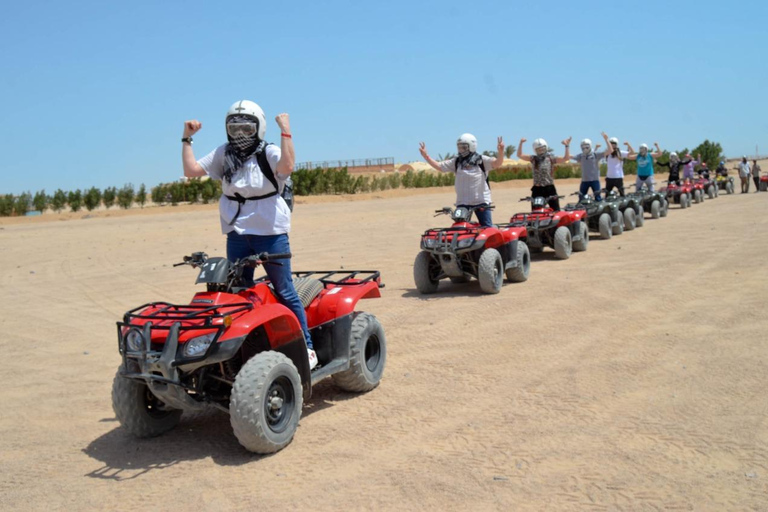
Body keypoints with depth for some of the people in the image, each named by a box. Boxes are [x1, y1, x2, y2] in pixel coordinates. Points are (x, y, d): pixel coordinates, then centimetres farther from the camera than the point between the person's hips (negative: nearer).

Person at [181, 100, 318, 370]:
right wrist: (187, 138, 2)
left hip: (270, 234, -5)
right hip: (237, 235, 5)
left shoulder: (269, 153, -5)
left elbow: (287, 166, -27)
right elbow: (191, 170, 2)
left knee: (284, 291, 0)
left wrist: (285, 131, -25)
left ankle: (307, 347, 8)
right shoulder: (223, 155, 9)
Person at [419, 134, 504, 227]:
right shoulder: (456, 162, 9)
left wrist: (500, 152, -37)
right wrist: (425, 156, -2)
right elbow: (439, 166, 8)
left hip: (481, 201, -4)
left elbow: (497, 163, -17)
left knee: (487, 229, 2)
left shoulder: (481, 160, -3)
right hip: (462, 202, 4)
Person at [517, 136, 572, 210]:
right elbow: (519, 155, 0)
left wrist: (567, 146, -14)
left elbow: (566, 158, -7)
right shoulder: (533, 158, 7)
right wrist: (521, 143, -10)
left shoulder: (551, 158, 2)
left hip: (550, 188, -1)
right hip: (537, 190, 2)